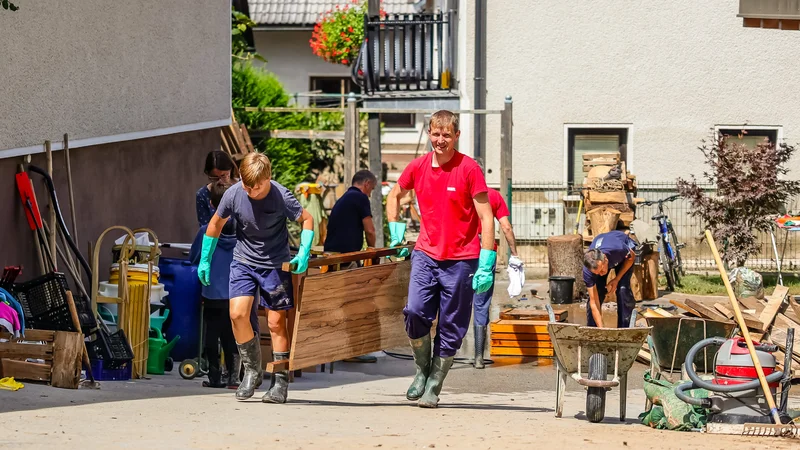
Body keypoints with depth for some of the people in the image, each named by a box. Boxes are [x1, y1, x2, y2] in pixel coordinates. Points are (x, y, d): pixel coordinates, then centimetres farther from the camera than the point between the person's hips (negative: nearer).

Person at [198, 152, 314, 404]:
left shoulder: (281, 197, -19)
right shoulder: (233, 194, -13)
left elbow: (307, 219, -4)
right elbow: (216, 224, 4)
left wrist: (303, 253, -17)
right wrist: (204, 260, 9)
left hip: (275, 265, -2)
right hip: (243, 261, 2)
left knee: (276, 322, -1)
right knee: (238, 314, -14)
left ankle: (280, 383, 9)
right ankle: (252, 371, 4)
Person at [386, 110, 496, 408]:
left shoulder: (469, 169, -8)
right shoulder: (418, 167, 3)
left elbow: (486, 217, -9)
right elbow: (394, 196, 23)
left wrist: (486, 264, -14)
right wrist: (396, 232, 11)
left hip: (461, 260, -2)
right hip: (426, 254, 3)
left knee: (451, 327, 2)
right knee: (415, 311, -15)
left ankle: (434, 387, 15)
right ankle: (422, 369, 9)